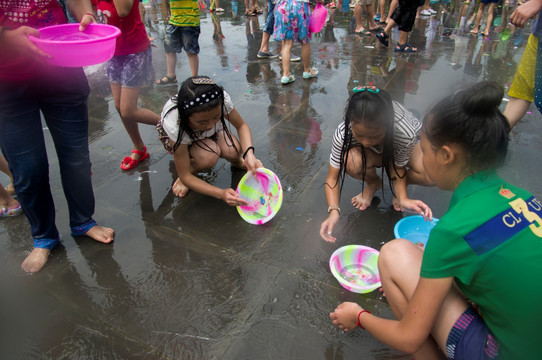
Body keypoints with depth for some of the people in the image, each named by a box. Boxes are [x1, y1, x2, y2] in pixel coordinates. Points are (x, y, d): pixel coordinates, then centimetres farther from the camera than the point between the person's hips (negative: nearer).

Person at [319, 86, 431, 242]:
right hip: (374, 153, 1)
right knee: (352, 162, -36)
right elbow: (332, 178, -29)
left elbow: (397, 167, -22)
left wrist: (403, 198, -39)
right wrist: (334, 211, -44)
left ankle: (400, 189, 4)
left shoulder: (405, 133, -41)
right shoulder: (343, 133, -36)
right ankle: (373, 183, 0)